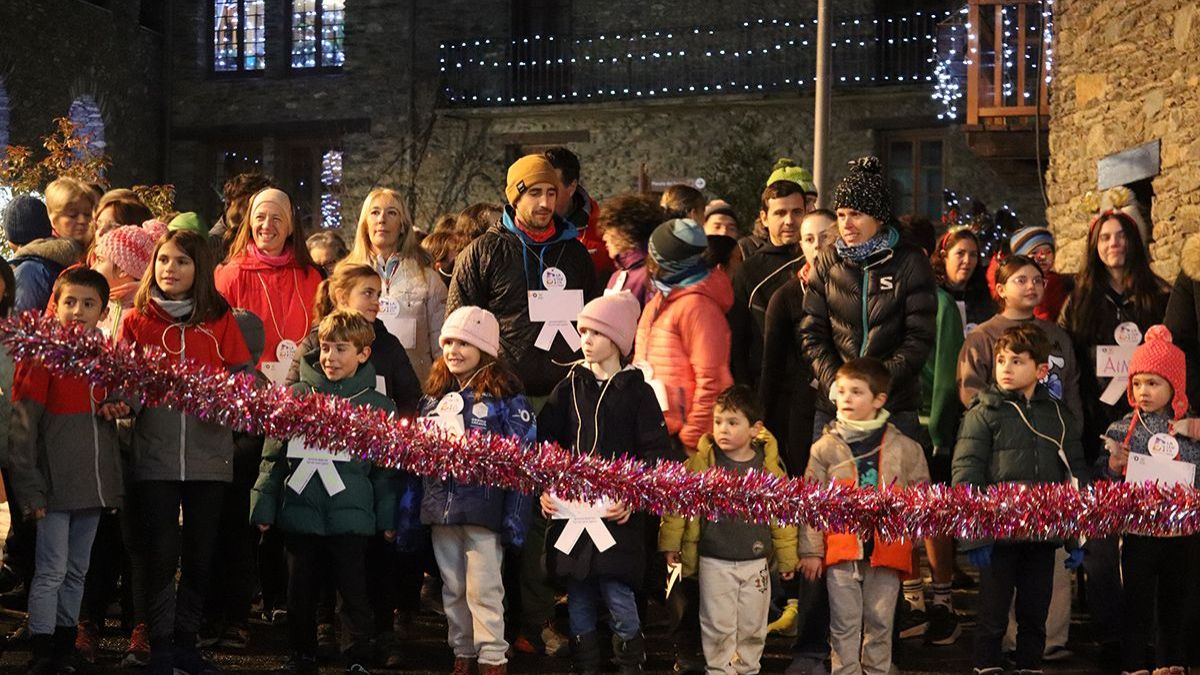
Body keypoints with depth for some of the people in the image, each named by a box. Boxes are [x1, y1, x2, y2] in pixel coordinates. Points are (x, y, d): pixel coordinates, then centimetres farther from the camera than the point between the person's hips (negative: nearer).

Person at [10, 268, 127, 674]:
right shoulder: (42, 356, -8)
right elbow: (23, 427, -11)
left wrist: (116, 408, 0)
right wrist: (28, 487, -17)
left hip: (93, 484, 6)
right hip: (55, 484, -6)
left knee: (77, 571, 13)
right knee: (52, 571, -5)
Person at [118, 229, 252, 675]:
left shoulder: (221, 320, 6)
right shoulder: (137, 320, 6)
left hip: (209, 454, 1)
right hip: (155, 455, -1)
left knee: (200, 554, 8)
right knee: (162, 553, -1)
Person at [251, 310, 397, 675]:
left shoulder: (378, 407, 4)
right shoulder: (295, 396, 6)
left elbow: (386, 470, 6)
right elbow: (273, 456, 8)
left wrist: (388, 518, 2)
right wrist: (263, 507, 4)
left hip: (351, 517, -2)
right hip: (299, 512, 2)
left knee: (354, 595, 0)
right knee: (300, 594, 11)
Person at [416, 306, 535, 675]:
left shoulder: (505, 397, -7)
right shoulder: (434, 398, 12)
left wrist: (515, 518, -15)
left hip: (484, 510, -6)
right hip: (441, 508, 6)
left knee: (484, 589, -4)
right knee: (452, 590, 13)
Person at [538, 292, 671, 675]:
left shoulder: (636, 391, -1)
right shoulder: (570, 387, 9)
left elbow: (656, 453, -4)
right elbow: (544, 440, 10)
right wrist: (544, 488, -2)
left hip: (618, 514, -4)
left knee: (618, 598, -7)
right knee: (578, 600, 7)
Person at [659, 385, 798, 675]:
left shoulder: (768, 466, -3)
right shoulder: (702, 463, -7)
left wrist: (787, 558, 10)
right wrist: (670, 544, 0)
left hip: (755, 562, 2)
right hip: (714, 563, -1)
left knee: (752, 625, 11)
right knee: (718, 625, 3)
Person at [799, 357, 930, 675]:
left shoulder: (904, 448, 3)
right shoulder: (825, 448, 1)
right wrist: (811, 550, -1)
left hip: (887, 550, 1)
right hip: (842, 552, -1)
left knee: (880, 622, 9)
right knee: (845, 624, 2)